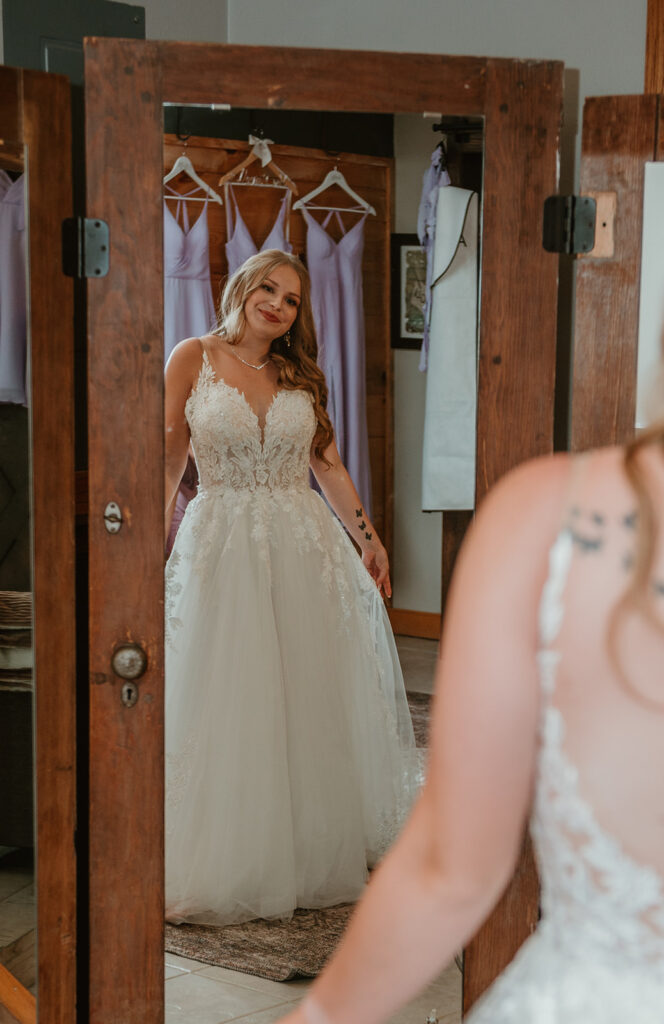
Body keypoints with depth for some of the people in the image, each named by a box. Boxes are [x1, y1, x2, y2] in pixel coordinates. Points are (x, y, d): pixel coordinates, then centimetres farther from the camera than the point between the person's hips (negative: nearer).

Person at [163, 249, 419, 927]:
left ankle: (313, 854, 21)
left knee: (308, 703, 8)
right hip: (221, 545, -3)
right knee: (225, 706, 0)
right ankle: (224, 865, 12)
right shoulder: (193, 359, 1)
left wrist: (366, 534, 3)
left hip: (305, 547, 3)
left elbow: (327, 464, 11)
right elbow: (169, 458, 2)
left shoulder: (302, 375, 10)